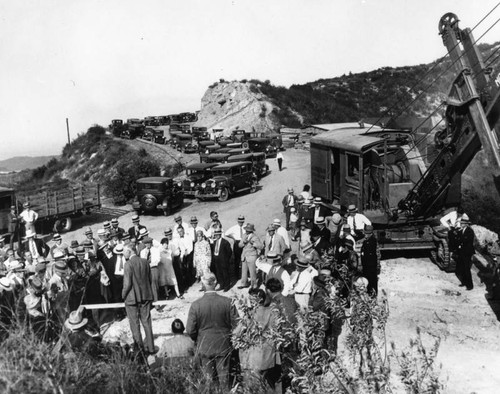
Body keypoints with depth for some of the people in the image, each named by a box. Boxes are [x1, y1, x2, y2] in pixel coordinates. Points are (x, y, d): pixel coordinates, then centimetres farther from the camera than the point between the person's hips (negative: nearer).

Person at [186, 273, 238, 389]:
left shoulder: (195, 305, -16)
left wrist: (197, 340, 10)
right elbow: (236, 325, -8)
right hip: (223, 345, 0)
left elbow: (190, 330, -10)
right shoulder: (227, 302, -14)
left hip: (204, 346, 0)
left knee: (209, 377, 15)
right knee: (224, 375, 15)